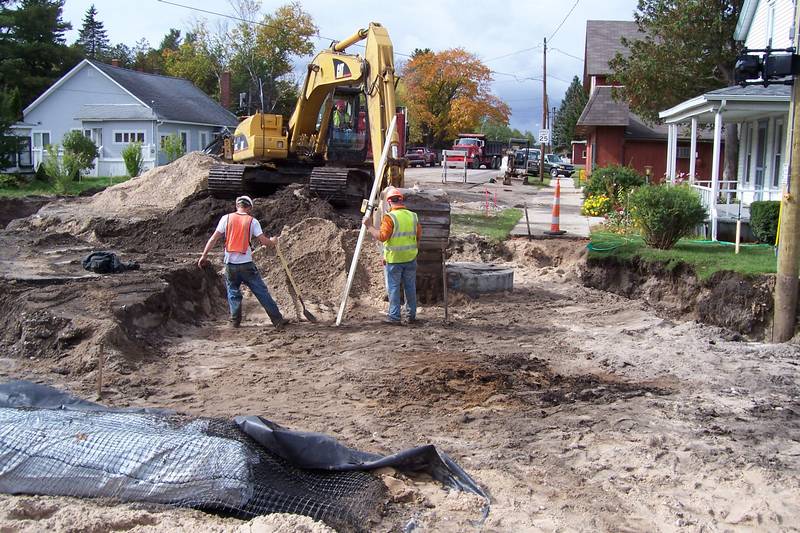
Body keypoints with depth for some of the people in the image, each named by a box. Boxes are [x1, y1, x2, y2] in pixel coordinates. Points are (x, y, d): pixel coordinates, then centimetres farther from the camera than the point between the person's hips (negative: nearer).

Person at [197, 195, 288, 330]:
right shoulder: (252, 221, -1)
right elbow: (264, 241, -4)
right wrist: (273, 242, 17)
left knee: (233, 292, 20)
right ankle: (278, 320, 5)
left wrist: (204, 255, 8)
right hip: (246, 264, -2)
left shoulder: (226, 218, 3)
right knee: (262, 292, 3)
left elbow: (214, 238, 1)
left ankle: (235, 321, 21)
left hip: (230, 263, 2)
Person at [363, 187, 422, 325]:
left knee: (393, 288, 3)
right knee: (410, 287, 13)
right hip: (410, 258, 5)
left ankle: (394, 317, 5)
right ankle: (411, 315, 20)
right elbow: (419, 235, 10)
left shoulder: (389, 217, -14)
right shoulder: (413, 216, 4)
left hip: (393, 259, -5)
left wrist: (370, 226, -10)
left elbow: (382, 236, -21)